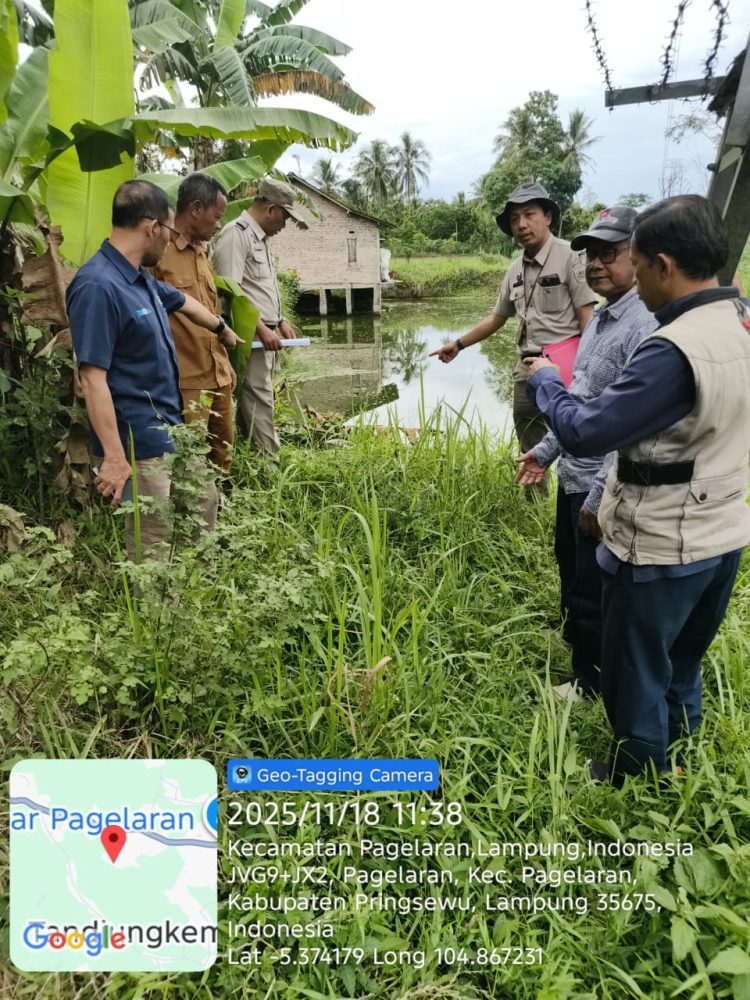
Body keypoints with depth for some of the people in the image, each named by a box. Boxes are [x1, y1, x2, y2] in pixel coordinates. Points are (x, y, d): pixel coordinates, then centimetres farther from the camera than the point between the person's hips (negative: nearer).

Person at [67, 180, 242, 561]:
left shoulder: (140, 278, 9)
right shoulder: (98, 286, -21)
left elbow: (183, 301, 31)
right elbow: (93, 379, -25)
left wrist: (222, 328, 48)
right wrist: (114, 457, -27)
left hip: (171, 430, 11)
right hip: (139, 444, -10)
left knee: (204, 501, 24)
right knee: (153, 549, -1)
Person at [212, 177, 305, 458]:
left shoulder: (260, 237, 21)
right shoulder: (236, 234, -10)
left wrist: (280, 321, 17)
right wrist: (262, 329, -19)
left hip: (265, 334, 10)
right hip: (250, 337, -10)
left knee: (257, 399, 10)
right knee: (259, 400, -9)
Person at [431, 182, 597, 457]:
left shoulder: (569, 256, -7)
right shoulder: (515, 269, 14)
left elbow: (587, 316, -11)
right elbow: (497, 317, 24)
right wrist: (458, 344, 25)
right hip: (526, 370, 7)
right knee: (531, 454, 15)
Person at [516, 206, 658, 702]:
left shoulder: (645, 326, -22)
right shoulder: (600, 317, 9)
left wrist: (601, 495, -24)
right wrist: (548, 449, 18)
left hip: (603, 487, -9)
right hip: (573, 475, 9)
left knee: (593, 591, 8)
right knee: (570, 569, 27)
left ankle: (591, 682, 31)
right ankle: (575, 638, 53)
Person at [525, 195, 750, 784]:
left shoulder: (675, 350, -27)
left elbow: (584, 434, -24)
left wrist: (544, 381, -5)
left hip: (660, 548, -8)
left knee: (636, 671, 14)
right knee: (683, 663, 26)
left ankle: (639, 777, 35)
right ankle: (673, 754, 48)